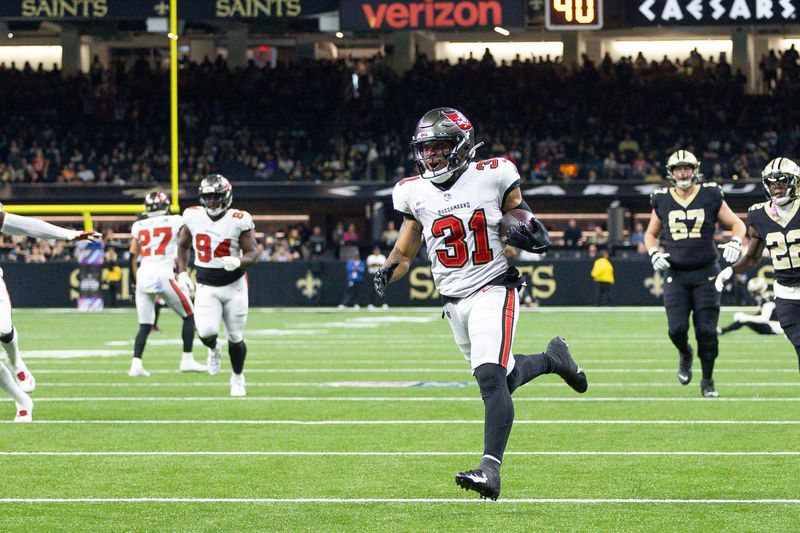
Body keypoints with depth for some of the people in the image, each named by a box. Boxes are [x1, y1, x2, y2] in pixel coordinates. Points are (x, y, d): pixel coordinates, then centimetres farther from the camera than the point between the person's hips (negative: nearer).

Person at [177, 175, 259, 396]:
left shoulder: (239, 221, -13)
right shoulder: (193, 217, -4)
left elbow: (253, 252, -10)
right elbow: (183, 245, 13)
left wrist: (239, 262, -31)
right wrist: (182, 272, 2)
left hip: (234, 286, -1)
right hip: (206, 287, 1)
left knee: (236, 338, 7)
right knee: (206, 332, -20)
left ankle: (237, 377, 33)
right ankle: (214, 349, 19)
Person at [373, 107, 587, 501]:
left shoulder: (493, 177, -6)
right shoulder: (415, 193, 3)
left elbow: (522, 220, 4)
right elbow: (404, 252, 10)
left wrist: (531, 235, -19)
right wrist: (388, 271, -11)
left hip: (493, 290, -5)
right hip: (454, 301, 5)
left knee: (490, 377, -22)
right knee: (501, 378, 15)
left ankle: (490, 470, -26)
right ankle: (552, 359, 45)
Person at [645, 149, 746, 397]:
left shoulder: (710, 196, 1)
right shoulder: (662, 201, 6)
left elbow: (737, 224, 9)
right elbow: (651, 234, 19)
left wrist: (735, 242, -11)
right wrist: (654, 254, 0)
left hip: (705, 274, -1)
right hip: (675, 275, 1)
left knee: (706, 330, -4)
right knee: (677, 328, -10)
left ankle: (708, 381, 12)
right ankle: (685, 354, 25)